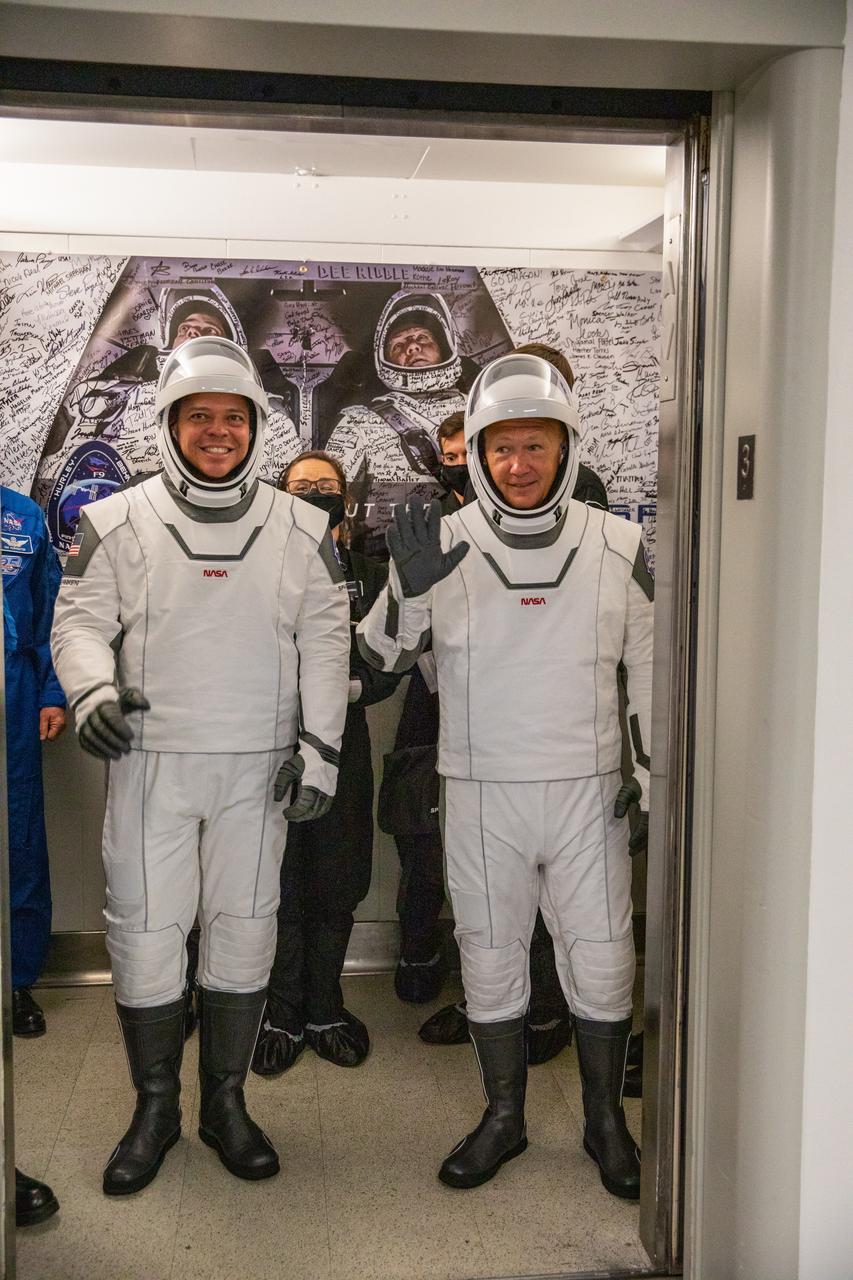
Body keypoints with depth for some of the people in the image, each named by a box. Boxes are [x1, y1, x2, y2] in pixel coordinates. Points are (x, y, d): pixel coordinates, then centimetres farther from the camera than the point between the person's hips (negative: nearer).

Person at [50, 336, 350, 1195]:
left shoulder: (301, 531, 5)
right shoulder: (117, 523, 1)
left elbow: (325, 643, 5)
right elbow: (80, 619, 2)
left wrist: (318, 745, -1)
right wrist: (94, 689, -19)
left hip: (258, 768, 1)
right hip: (149, 760, -1)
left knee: (244, 931, 9)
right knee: (144, 931, 3)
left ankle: (225, 1101, 26)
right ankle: (155, 1107, 23)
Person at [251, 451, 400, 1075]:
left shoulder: (370, 574, 9)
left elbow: (389, 666, 4)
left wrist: (351, 687, -13)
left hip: (344, 743, 2)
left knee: (338, 887, 8)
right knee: (282, 886, 3)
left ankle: (325, 1008, 25)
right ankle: (282, 1015, 19)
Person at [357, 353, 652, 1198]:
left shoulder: (618, 546, -2)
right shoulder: (443, 543, -4)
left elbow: (650, 659, 8)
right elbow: (378, 658, -2)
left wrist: (651, 767, 6)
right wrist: (410, 589, -21)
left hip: (587, 790, 0)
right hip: (481, 794, 0)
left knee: (601, 961, 8)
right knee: (489, 958, 13)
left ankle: (605, 1120, 30)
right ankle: (503, 1117, 33)